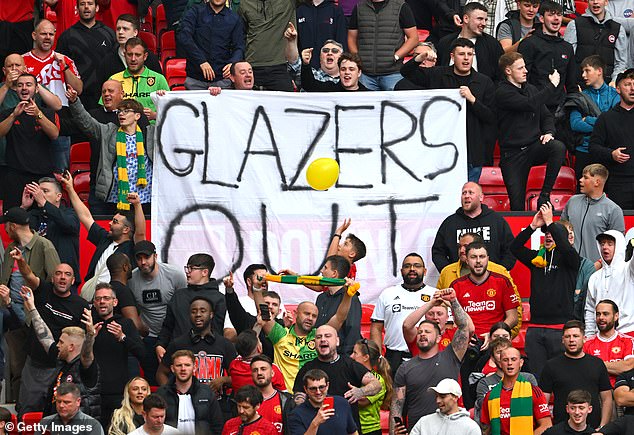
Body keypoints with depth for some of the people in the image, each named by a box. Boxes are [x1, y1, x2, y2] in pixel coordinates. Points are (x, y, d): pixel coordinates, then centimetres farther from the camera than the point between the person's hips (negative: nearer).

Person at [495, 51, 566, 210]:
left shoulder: (530, 89, 13)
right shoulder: (502, 93, -10)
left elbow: (546, 115, 19)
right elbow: (530, 104, -23)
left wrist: (549, 132, -3)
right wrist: (552, 85, -14)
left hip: (534, 147, 5)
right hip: (512, 154, -4)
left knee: (558, 147, -28)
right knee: (517, 205, -9)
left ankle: (545, 195, -20)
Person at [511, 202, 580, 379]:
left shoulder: (568, 260, 2)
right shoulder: (537, 258, 15)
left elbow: (566, 248, -19)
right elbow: (515, 247, 3)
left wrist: (550, 222, -17)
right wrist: (533, 226, -6)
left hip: (560, 328, -4)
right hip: (535, 329, 4)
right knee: (537, 376, 5)